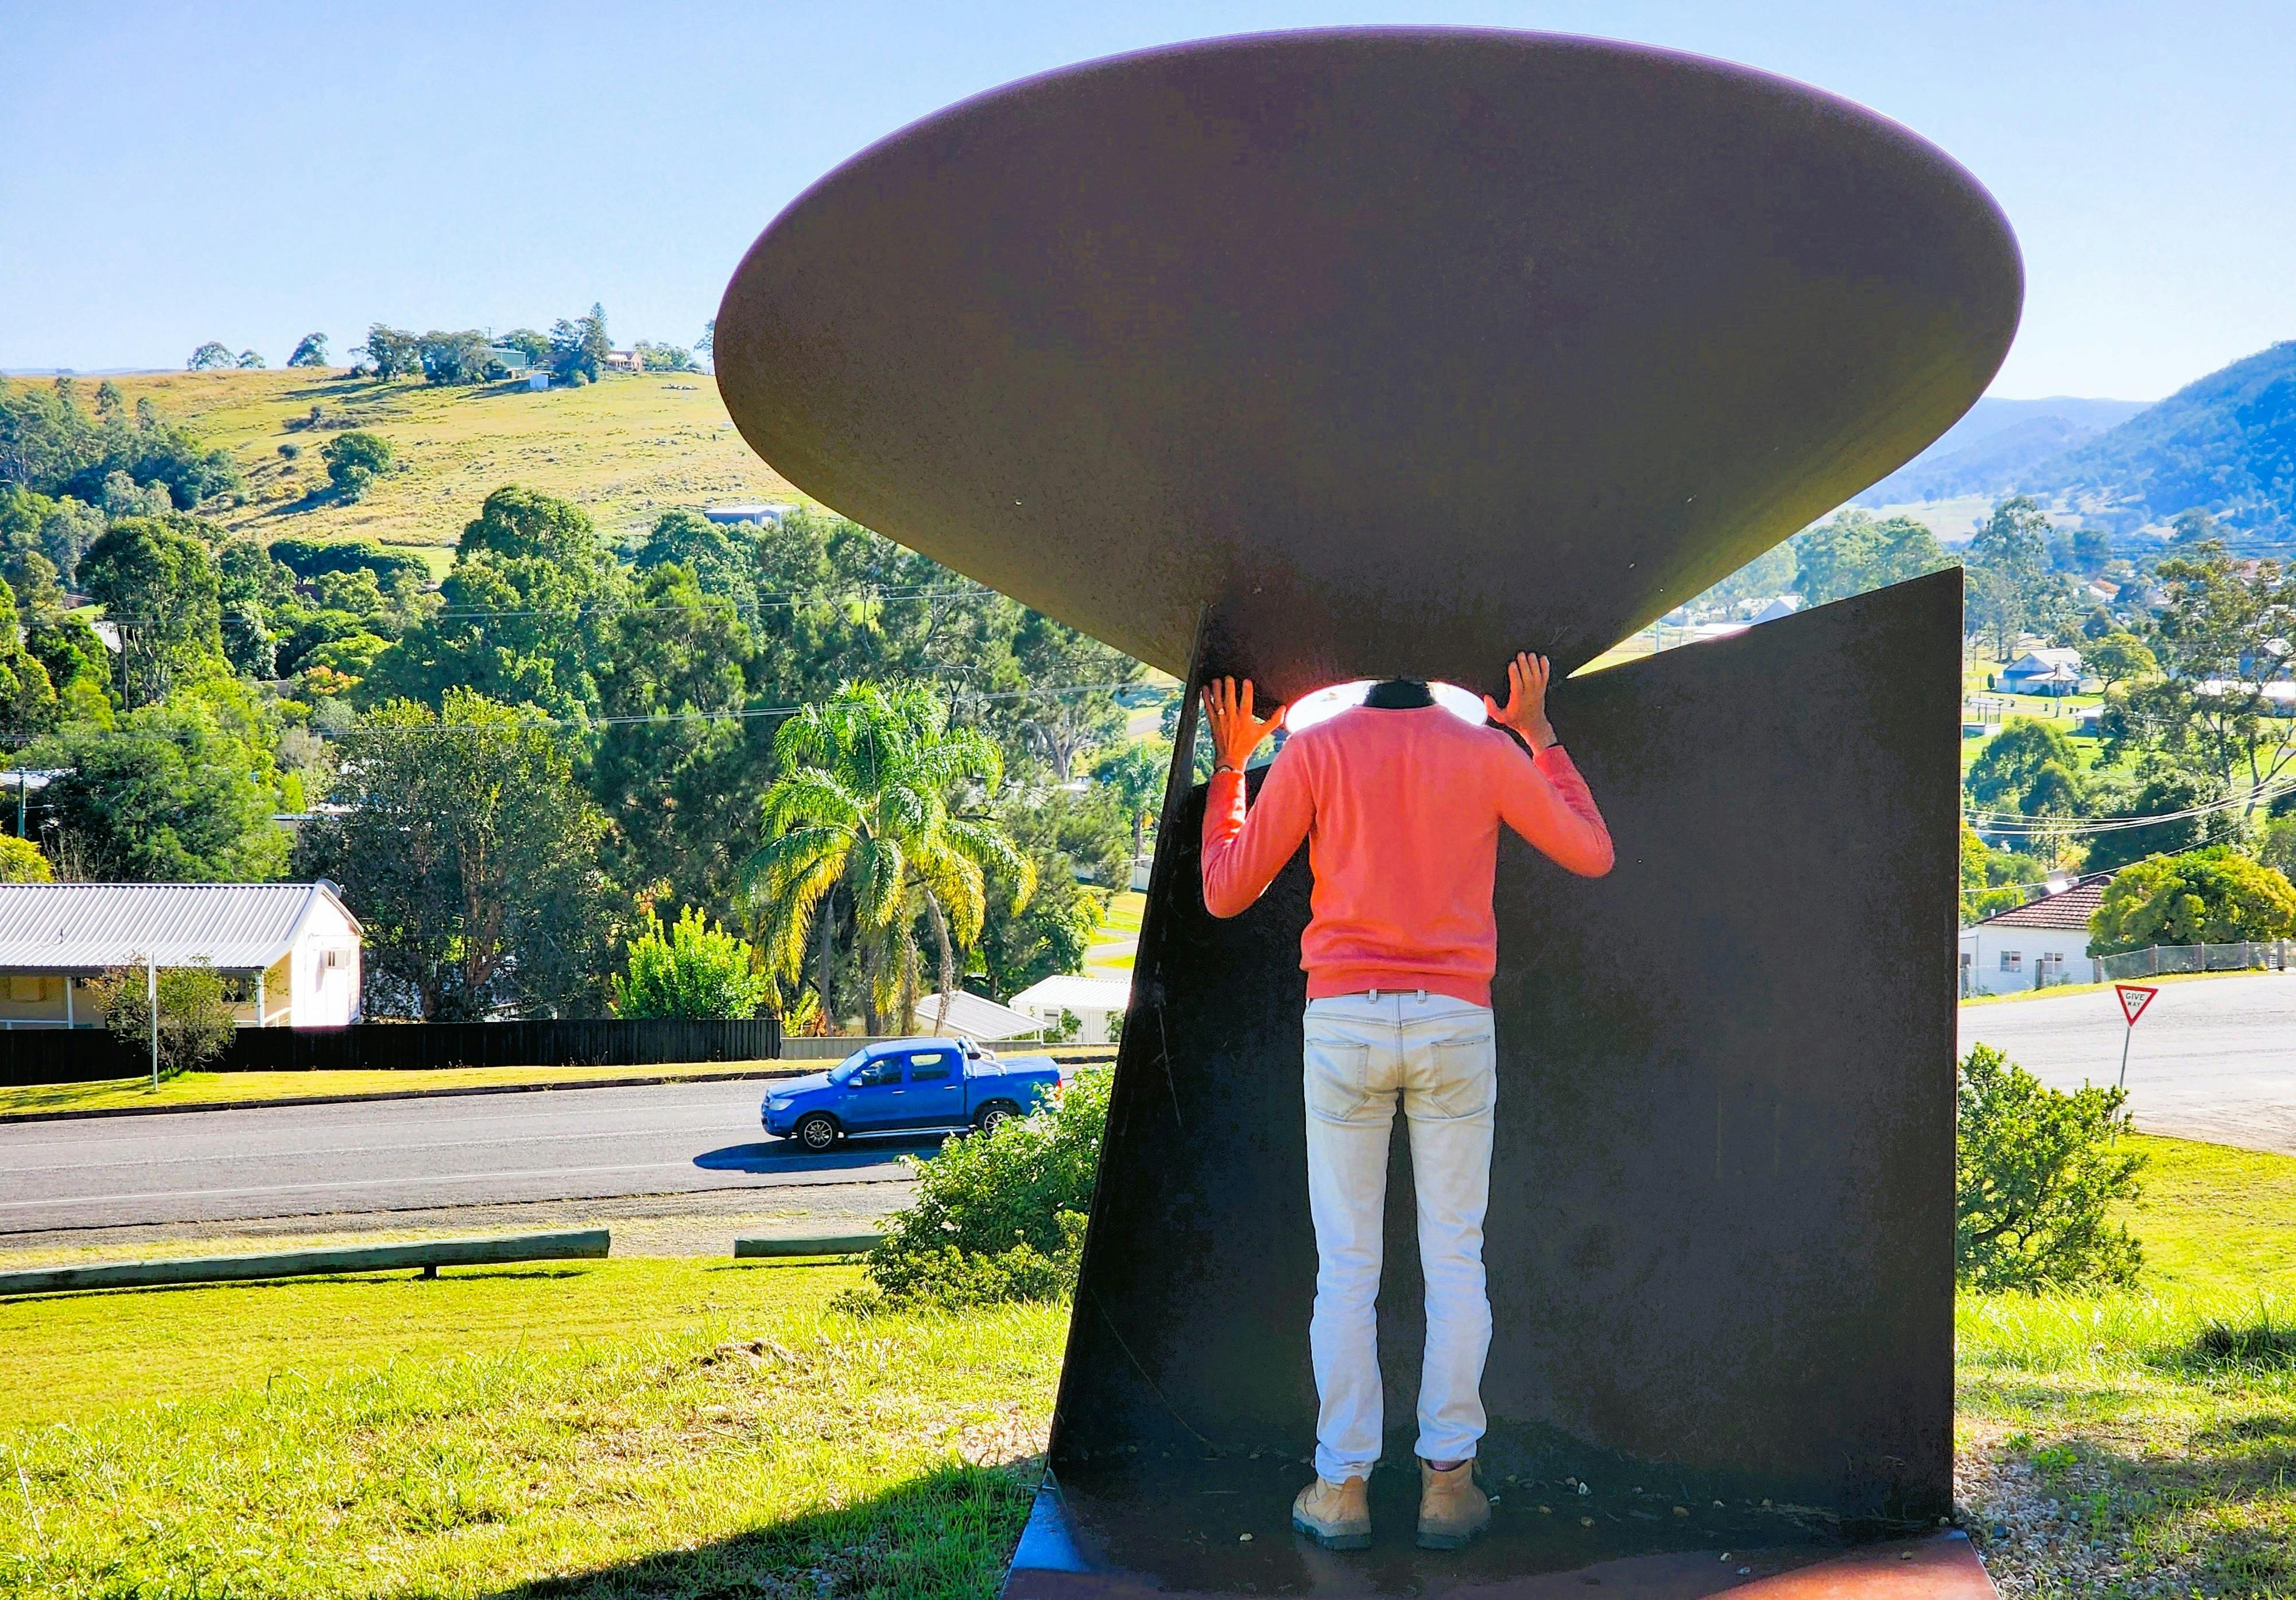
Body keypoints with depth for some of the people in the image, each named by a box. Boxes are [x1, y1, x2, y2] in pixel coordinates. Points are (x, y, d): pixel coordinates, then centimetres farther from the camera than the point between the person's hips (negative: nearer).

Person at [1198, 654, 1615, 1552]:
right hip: (1454, 1023, 1)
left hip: (1343, 1021, 0)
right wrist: (1538, 737, 21)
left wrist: (1229, 766, 15)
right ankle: (1448, 1480, 6)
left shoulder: (1312, 752, -1)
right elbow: (1591, 854, 15)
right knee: (1455, 1258, 7)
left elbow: (1226, 893, 4)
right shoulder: (1490, 752, 1)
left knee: (1345, 1265, 5)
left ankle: (1343, 1487, 6)